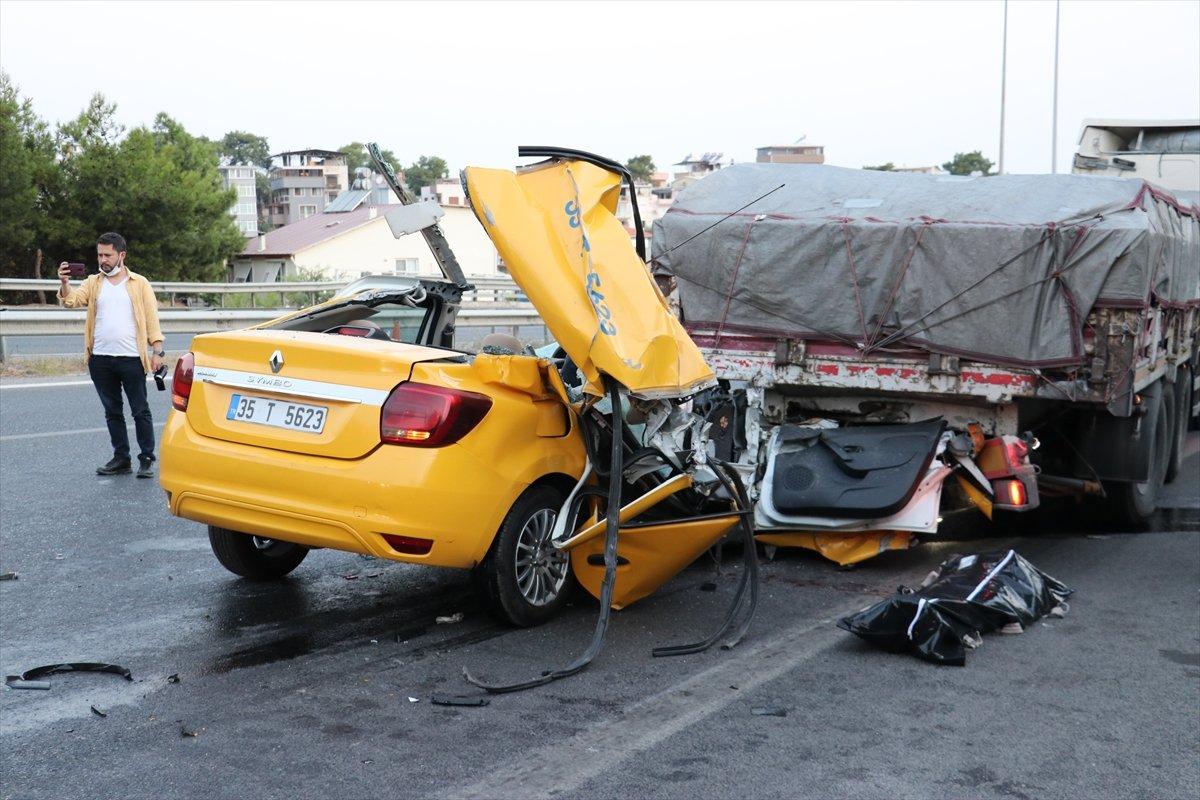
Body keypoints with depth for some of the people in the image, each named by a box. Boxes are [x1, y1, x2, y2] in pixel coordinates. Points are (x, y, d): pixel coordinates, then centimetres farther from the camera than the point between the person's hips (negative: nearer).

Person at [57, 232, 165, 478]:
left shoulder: (139, 283, 3)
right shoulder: (93, 283, 11)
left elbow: (151, 317, 0)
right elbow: (71, 301, -3)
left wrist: (157, 350, -7)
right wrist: (65, 283, -23)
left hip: (131, 358, -4)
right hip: (101, 360, 4)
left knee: (140, 411, 1)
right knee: (112, 412, 11)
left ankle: (147, 460, 7)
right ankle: (121, 459, 19)